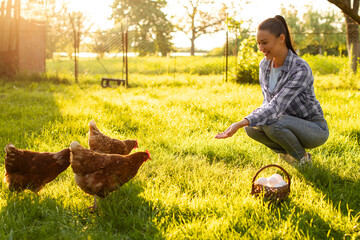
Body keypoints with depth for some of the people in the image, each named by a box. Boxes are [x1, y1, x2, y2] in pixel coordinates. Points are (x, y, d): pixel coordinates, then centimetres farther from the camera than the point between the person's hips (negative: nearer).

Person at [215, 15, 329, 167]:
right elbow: (268, 102, 4)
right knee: (251, 127, -18)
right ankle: (288, 152, 5)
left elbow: (276, 107, -35)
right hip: (290, 124, 6)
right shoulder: (265, 65, -3)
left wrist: (241, 123, -45)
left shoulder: (301, 69, -27)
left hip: (315, 129, -6)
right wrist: (249, 121, -17)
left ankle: (302, 158, -4)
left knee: (273, 124, -32)